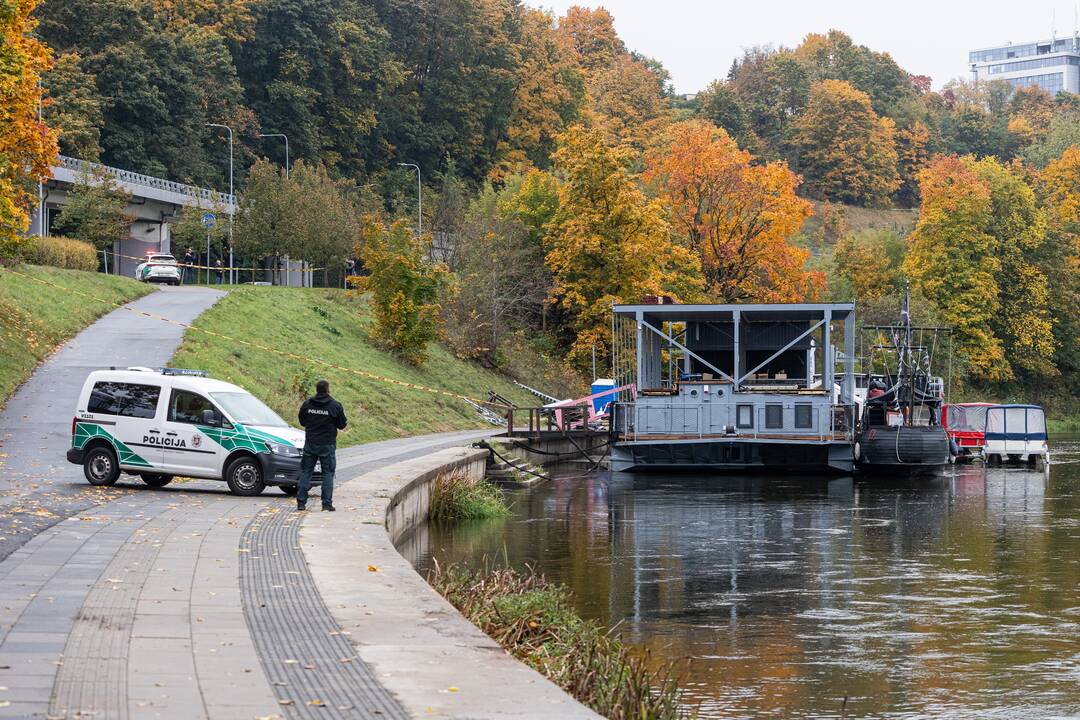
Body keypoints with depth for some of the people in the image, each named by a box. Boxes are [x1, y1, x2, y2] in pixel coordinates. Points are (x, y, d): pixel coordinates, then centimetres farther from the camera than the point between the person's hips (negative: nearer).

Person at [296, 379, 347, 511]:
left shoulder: (307, 404, -1)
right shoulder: (335, 406, -9)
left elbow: (302, 422, 10)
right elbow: (342, 425, -2)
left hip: (310, 444, 2)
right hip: (327, 445, -2)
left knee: (306, 472, 8)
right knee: (328, 473, 5)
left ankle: (301, 503, 5)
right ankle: (327, 503, 0)